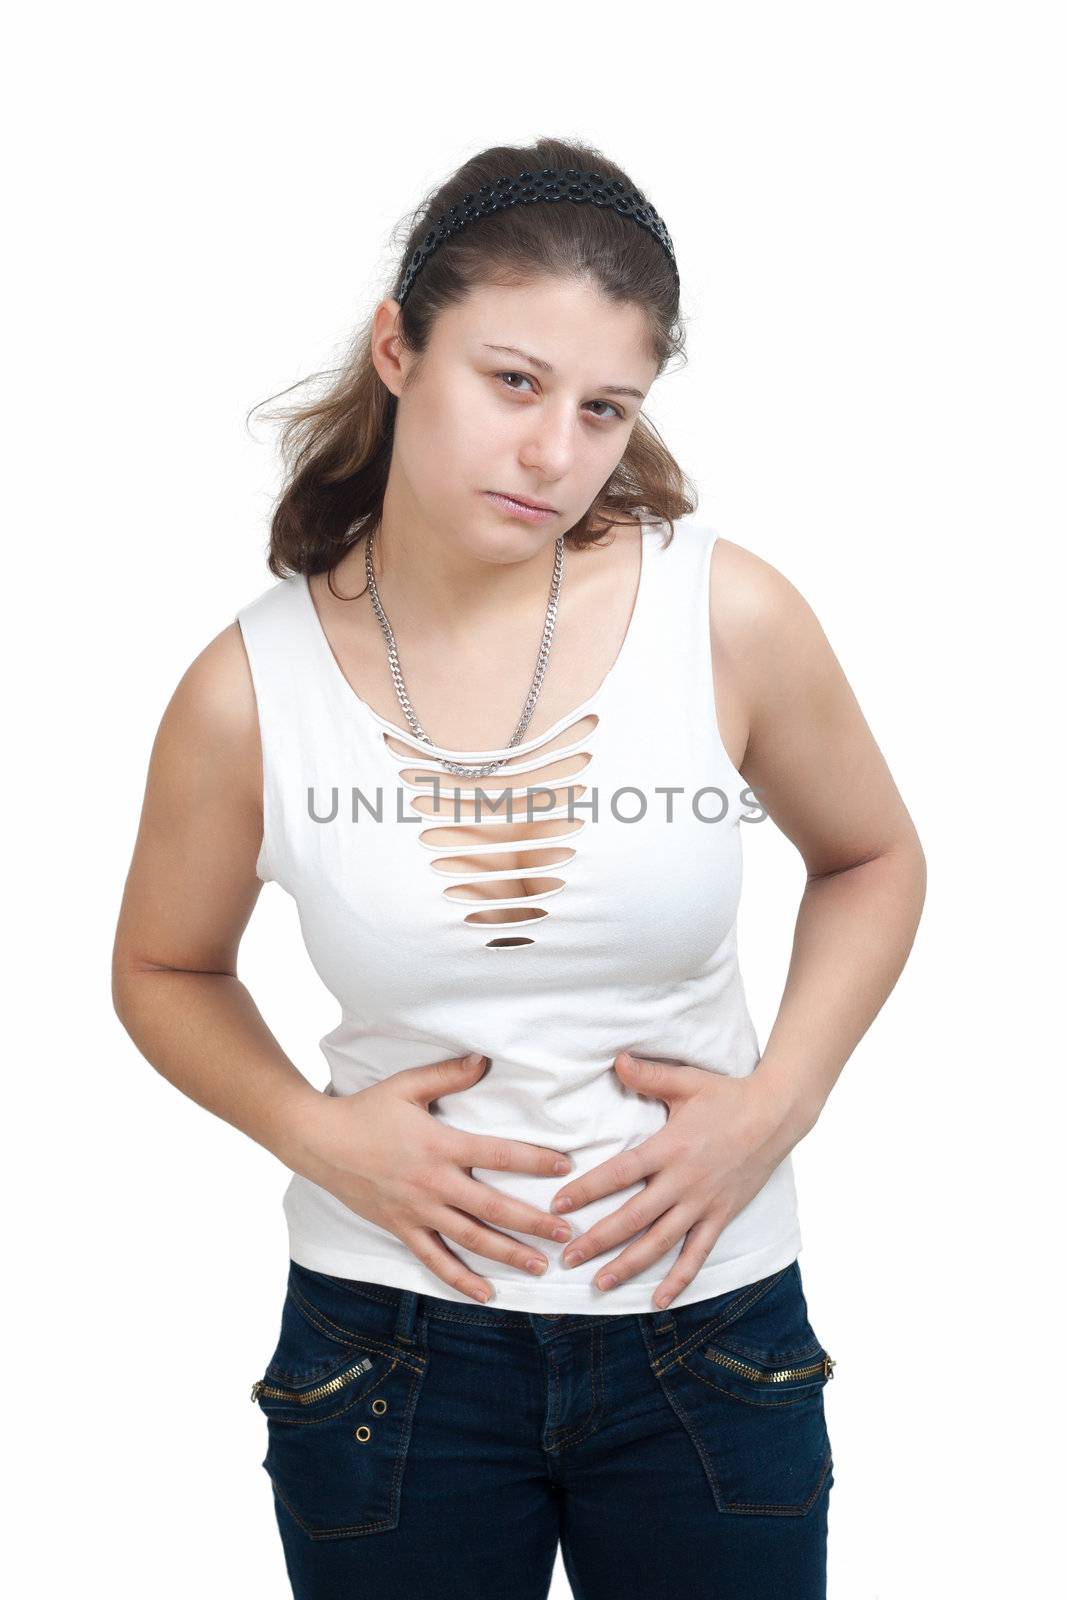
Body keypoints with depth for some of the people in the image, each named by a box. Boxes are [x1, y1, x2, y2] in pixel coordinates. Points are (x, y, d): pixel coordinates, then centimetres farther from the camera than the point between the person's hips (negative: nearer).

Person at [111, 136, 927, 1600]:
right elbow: (167, 970, 7)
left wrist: (776, 1105, -7)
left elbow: (872, 859, 6)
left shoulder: (731, 616, -11)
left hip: (709, 1327, 1)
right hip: (390, 1343, 0)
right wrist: (313, 1132, -10)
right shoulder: (248, 692, -10)